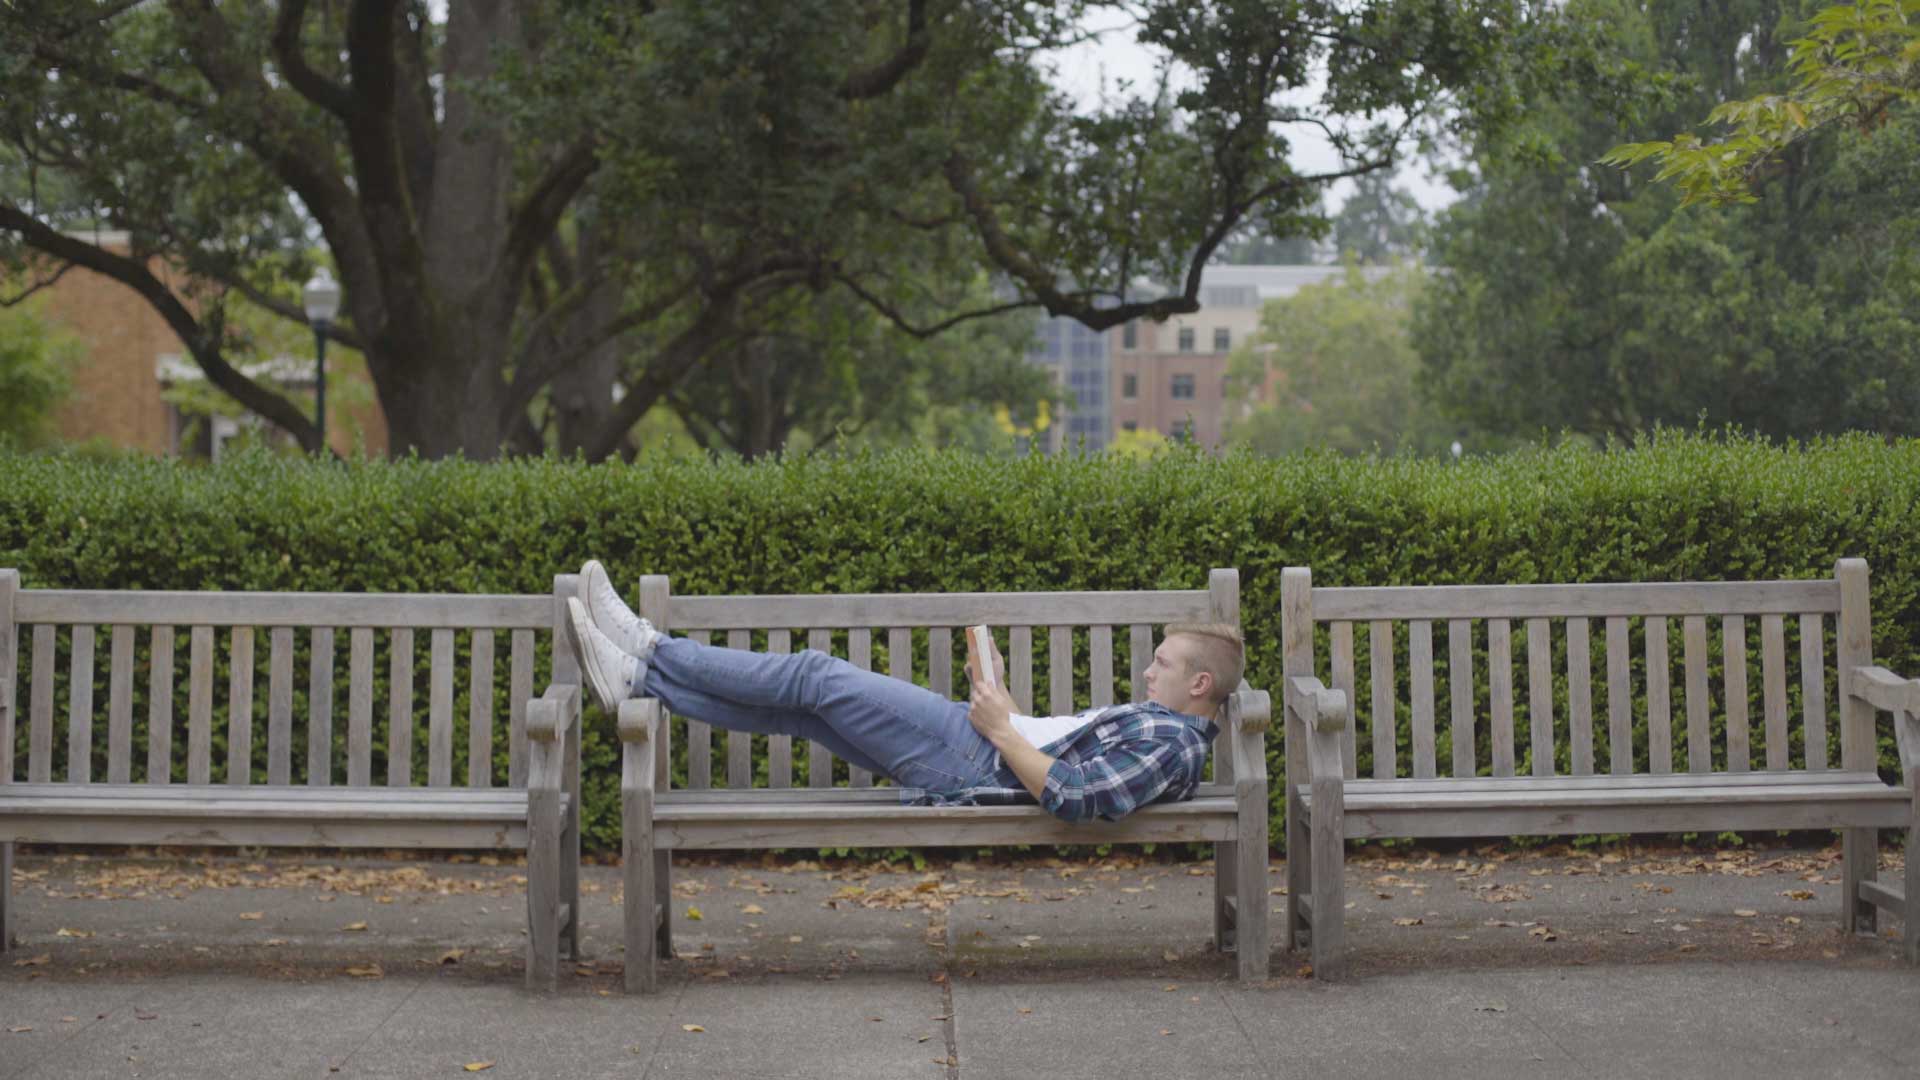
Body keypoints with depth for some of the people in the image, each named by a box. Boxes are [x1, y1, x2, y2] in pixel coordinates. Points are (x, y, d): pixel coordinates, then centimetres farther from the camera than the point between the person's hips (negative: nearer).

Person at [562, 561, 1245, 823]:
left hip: (977, 760, -10)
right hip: (977, 748, 10)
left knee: (814, 675, -7)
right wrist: (1000, 702, 12)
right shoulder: (1153, 723, 20)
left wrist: (1003, 728, -17)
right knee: (795, 710, 4)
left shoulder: (1172, 743, -13)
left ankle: (650, 647, 3)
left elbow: (1072, 798, -27)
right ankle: (636, 679, 7)